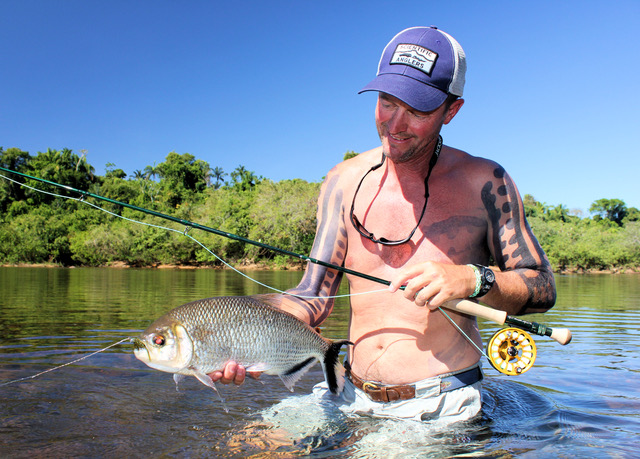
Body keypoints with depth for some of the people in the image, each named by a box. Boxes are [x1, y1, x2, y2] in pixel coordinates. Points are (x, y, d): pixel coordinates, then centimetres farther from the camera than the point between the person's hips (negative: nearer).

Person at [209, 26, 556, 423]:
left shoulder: (485, 182, -5)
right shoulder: (344, 182, 1)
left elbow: (543, 289, 0)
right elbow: (315, 295, 0)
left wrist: (472, 280, -20)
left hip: (442, 406, 0)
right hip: (353, 400, 2)